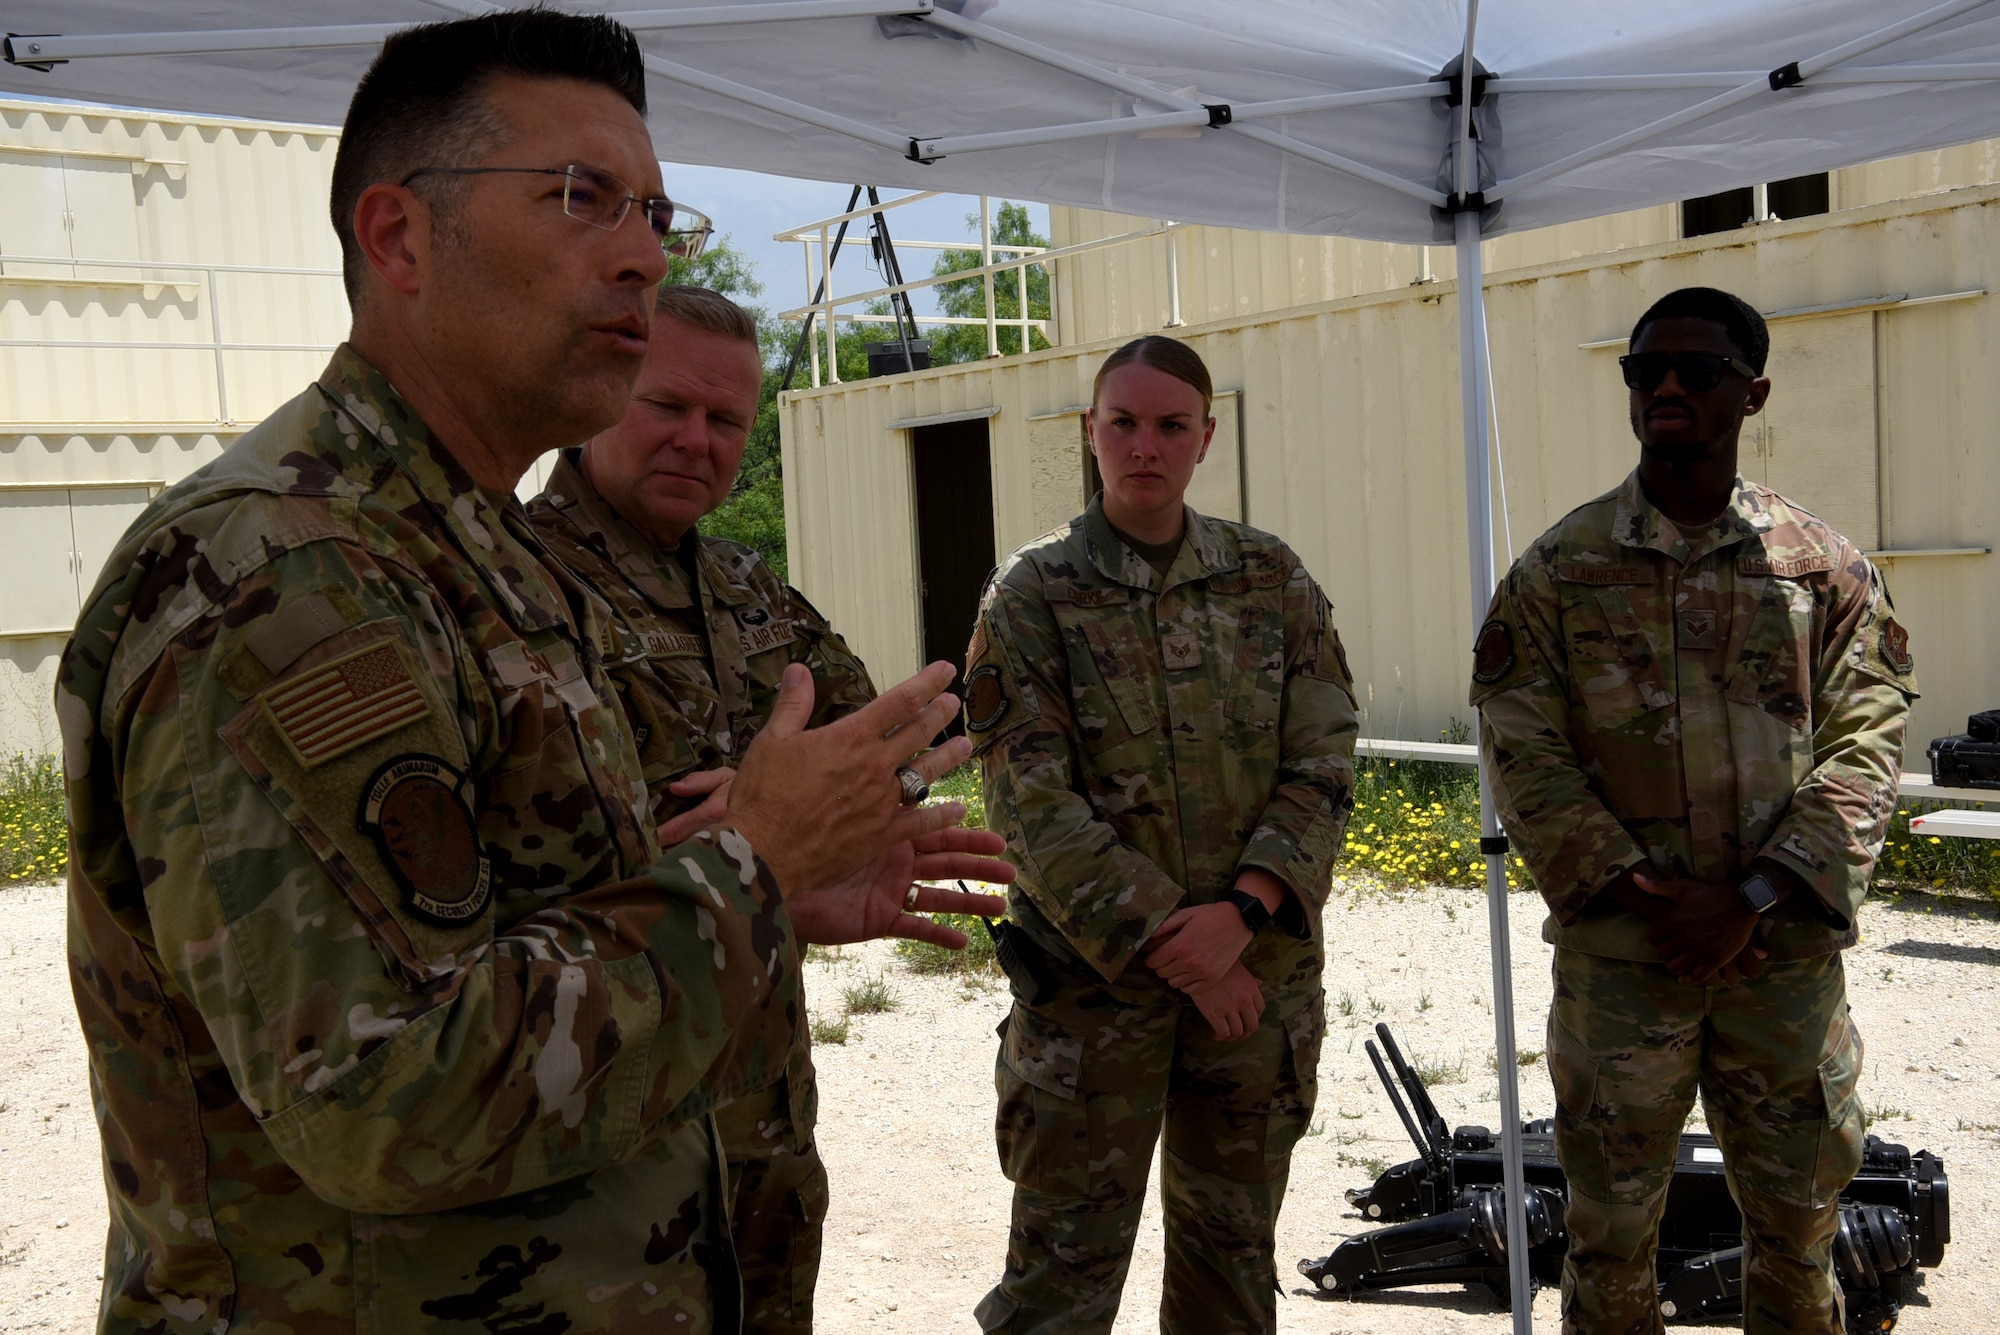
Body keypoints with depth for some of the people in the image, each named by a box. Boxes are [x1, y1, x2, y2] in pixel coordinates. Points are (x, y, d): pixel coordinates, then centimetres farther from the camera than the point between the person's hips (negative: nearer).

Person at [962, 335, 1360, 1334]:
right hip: (1091, 979, -3)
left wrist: (1242, 910, -15)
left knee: (1233, 1252, 17)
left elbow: (1323, 766, 0)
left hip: (1262, 972, 3)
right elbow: (1030, 805, -10)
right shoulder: (1032, 594, -4)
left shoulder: (1272, 579, 4)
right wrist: (1167, 946, -16)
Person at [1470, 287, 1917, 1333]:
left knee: (1798, 1217, 15)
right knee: (1611, 1224, 10)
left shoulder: (1824, 565, 2)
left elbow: (1865, 746, -3)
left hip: (1786, 950, 1)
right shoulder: (1561, 569, 0)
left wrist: (1749, 902, -13)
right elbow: (1522, 752, -4)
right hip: (1619, 952, -1)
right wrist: (1639, 891, -14)